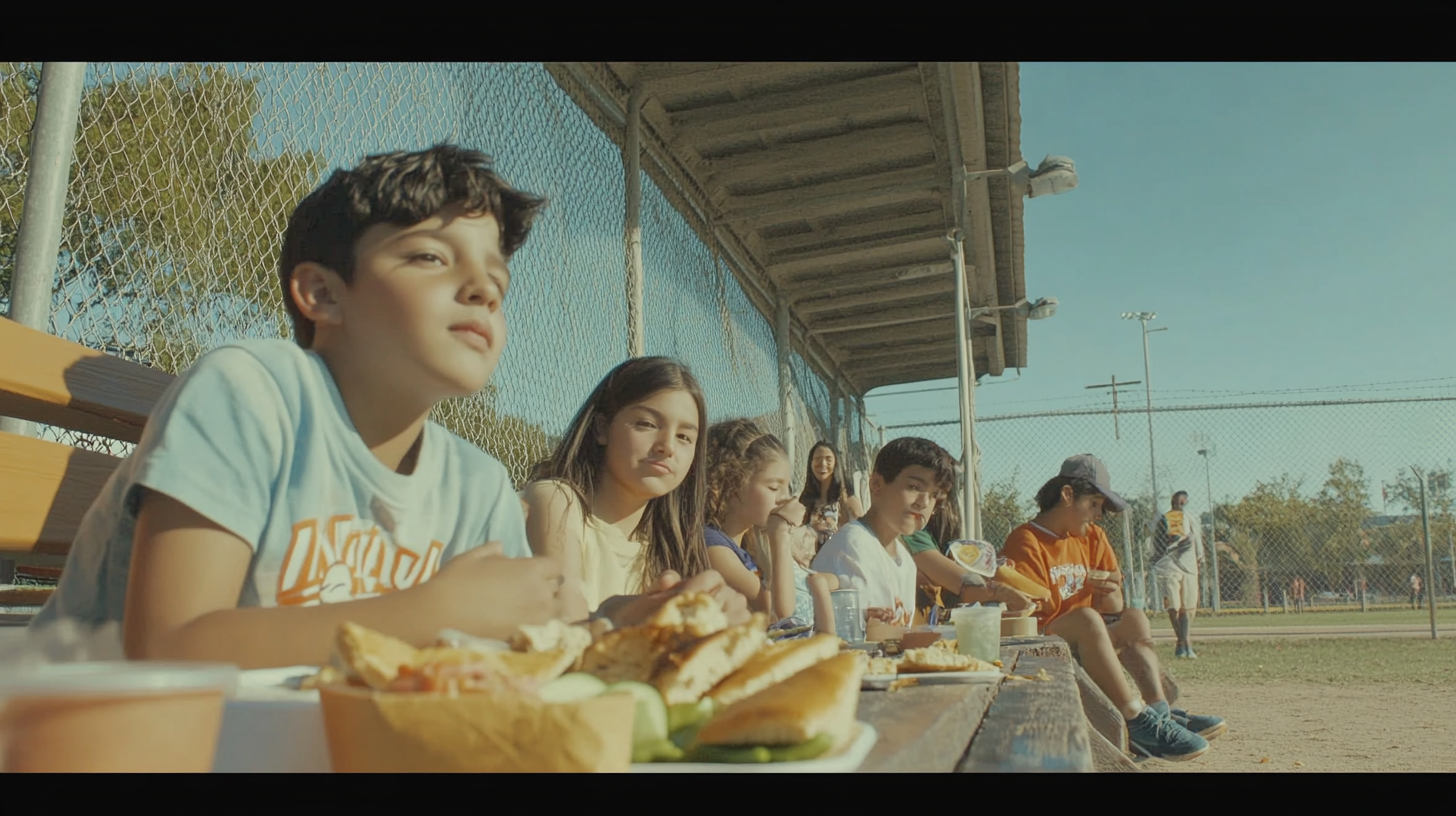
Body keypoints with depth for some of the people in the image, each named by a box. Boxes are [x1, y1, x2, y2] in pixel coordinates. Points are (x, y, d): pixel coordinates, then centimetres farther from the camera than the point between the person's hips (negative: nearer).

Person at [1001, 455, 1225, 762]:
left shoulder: (1092, 537, 13)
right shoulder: (1025, 542, -10)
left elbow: (1114, 611, 13)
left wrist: (1111, 594, -10)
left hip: (1086, 644, 8)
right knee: (1086, 618, -31)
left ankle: (1158, 710, -22)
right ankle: (1137, 718, -31)